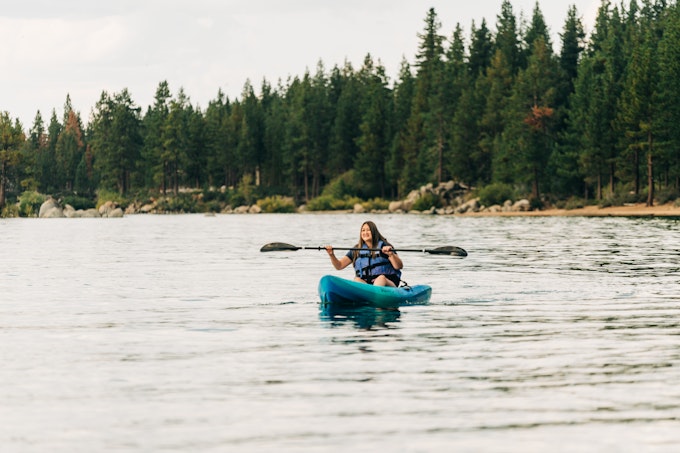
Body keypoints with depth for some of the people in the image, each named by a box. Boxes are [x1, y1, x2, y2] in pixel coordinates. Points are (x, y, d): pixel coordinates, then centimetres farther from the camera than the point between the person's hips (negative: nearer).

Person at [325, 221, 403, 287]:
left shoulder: (384, 246, 4)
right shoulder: (357, 250, 14)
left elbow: (399, 266, -7)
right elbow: (339, 266, 10)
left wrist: (391, 254, -25)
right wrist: (332, 255, -8)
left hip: (387, 283, -3)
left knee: (381, 278, -34)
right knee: (357, 279, -26)